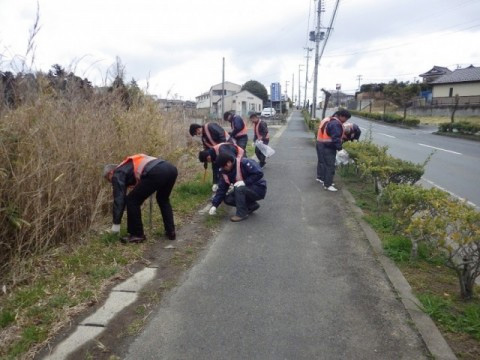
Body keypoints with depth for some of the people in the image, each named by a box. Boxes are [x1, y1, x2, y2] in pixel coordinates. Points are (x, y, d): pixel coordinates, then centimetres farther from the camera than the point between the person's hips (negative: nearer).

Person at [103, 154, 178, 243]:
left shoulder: (118, 174, 18)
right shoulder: (130, 165, 42)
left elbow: (118, 198, 10)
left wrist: (116, 223, 13)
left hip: (156, 173, -9)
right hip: (171, 169, 9)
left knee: (132, 201, 10)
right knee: (163, 200, 33)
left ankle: (137, 234, 18)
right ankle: (170, 232, 29)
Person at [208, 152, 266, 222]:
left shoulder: (244, 162, -23)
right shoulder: (225, 172, -2)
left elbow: (259, 173, -29)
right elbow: (221, 189, -2)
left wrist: (245, 182, -31)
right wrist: (214, 205, -10)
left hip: (259, 189, -8)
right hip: (246, 190, 8)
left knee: (239, 189, -32)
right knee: (227, 199, -7)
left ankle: (241, 214, -16)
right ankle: (252, 205, 7)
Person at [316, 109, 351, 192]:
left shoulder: (328, 120, 14)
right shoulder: (336, 124, -20)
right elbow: (336, 138, -26)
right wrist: (340, 148, -24)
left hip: (320, 144, 11)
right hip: (328, 147, -11)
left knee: (322, 162, 24)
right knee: (330, 166, -6)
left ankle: (320, 177, 40)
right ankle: (327, 185, -3)